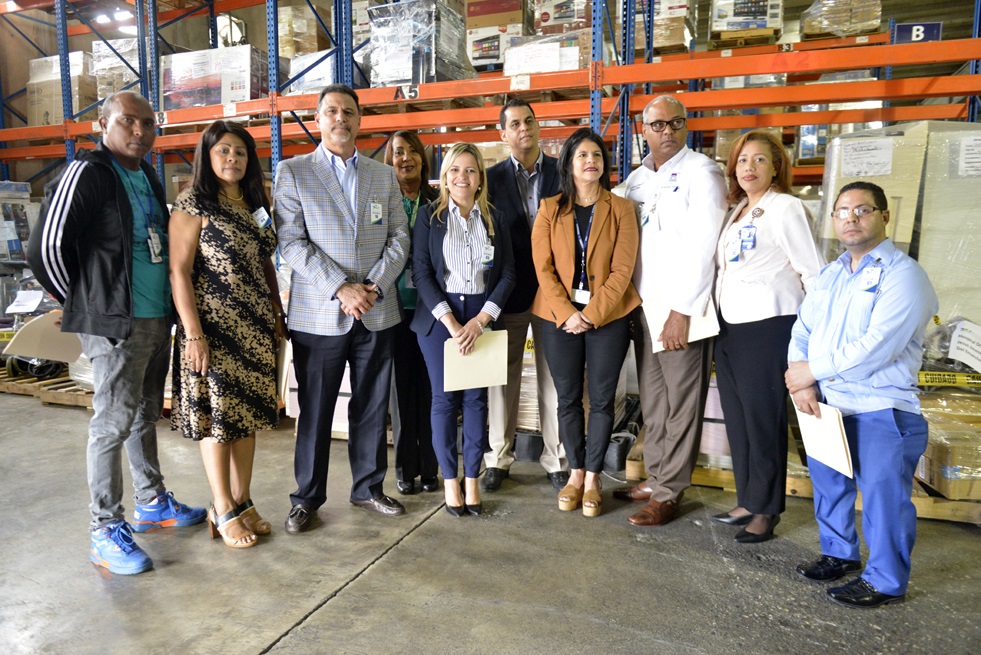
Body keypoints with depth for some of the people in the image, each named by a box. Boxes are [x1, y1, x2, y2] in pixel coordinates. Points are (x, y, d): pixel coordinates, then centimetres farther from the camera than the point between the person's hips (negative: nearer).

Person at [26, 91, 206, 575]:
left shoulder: (147, 177, 13)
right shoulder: (87, 174, -11)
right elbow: (45, 248, -14)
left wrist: (170, 306, 15)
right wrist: (80, 302, -3)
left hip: (158, 319, 8)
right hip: (115, 324, -8)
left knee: (146, 415, 18)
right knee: (113, 423, -2)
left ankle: (152, 503, 33)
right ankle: (106, 532, 10)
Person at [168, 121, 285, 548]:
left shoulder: (255, 205, 13)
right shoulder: (193, 205, -6)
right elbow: (179, 272, -11)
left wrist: (277, 316, 12)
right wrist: (194, 334, -17)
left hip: (255, 327, 6)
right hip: (213, 327, -6)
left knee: (247, 414, 10)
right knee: (217, 415, 2)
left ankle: (242, 502, 23)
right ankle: (224, 512, 14)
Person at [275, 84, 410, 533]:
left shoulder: (384, 175, 12)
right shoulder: (293, 172, 2)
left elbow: (399, 236, 7)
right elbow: (291, 242, -7)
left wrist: (375, 285, -8)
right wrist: (341, 288, -15)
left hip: (377, 313, 3)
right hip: (319, 314, -3)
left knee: (372, 408, 11)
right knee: (314, 412, 6)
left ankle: (368, 488, 28)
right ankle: (307, 498, 23)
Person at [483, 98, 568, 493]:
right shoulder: (492, 178, 3)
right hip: (508, 293, 0)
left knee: (554, 380, 7)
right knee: (503, 379, 8)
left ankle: (556, 460, 19)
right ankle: (498, 459, 21)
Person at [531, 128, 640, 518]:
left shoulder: (621, 209, 3)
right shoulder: (550, 210, 7)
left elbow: (621, 270, -5)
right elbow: (543, 267, -1)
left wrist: (591, 314, -13)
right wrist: (567, 313, -12)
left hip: (608, 316, -1)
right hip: (560, 316, 1)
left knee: (602, 398, 5)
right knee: (568, 398, 8)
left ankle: (593, 477, 20)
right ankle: (575, 473, 24)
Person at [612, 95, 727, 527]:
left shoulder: (701, 173, -5)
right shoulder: (637, 178, 15)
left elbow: (704, 247, -13)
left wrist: (682, 311, -17)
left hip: (683, 308, -6)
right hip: (643, 304, 6)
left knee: (681, 402, 0)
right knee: (651, 398, 12)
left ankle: (668, 494, 9)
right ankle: (655, 478, 25)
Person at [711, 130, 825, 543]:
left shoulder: (785, 208, -7)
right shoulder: (737, 210, 17)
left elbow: (813, 270, -10)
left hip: (768, 325, -8)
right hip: (730, 325, 8)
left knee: (762, 417, 0)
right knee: (736, 416, 11)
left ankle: (765, 510, 13)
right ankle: (747, 501, 23)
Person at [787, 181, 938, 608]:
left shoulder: (903, 275, -12)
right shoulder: (830, 275, 13)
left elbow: (876, 347, -23)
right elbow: (802, 330, 8)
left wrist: (812, 370, -15)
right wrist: (801, 383, -9)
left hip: (882, 411, -7)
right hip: (827, 405, 8)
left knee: (882, 494, 1)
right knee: (828, 482, 19)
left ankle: (886, 580, 21)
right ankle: (840, 554, 40)